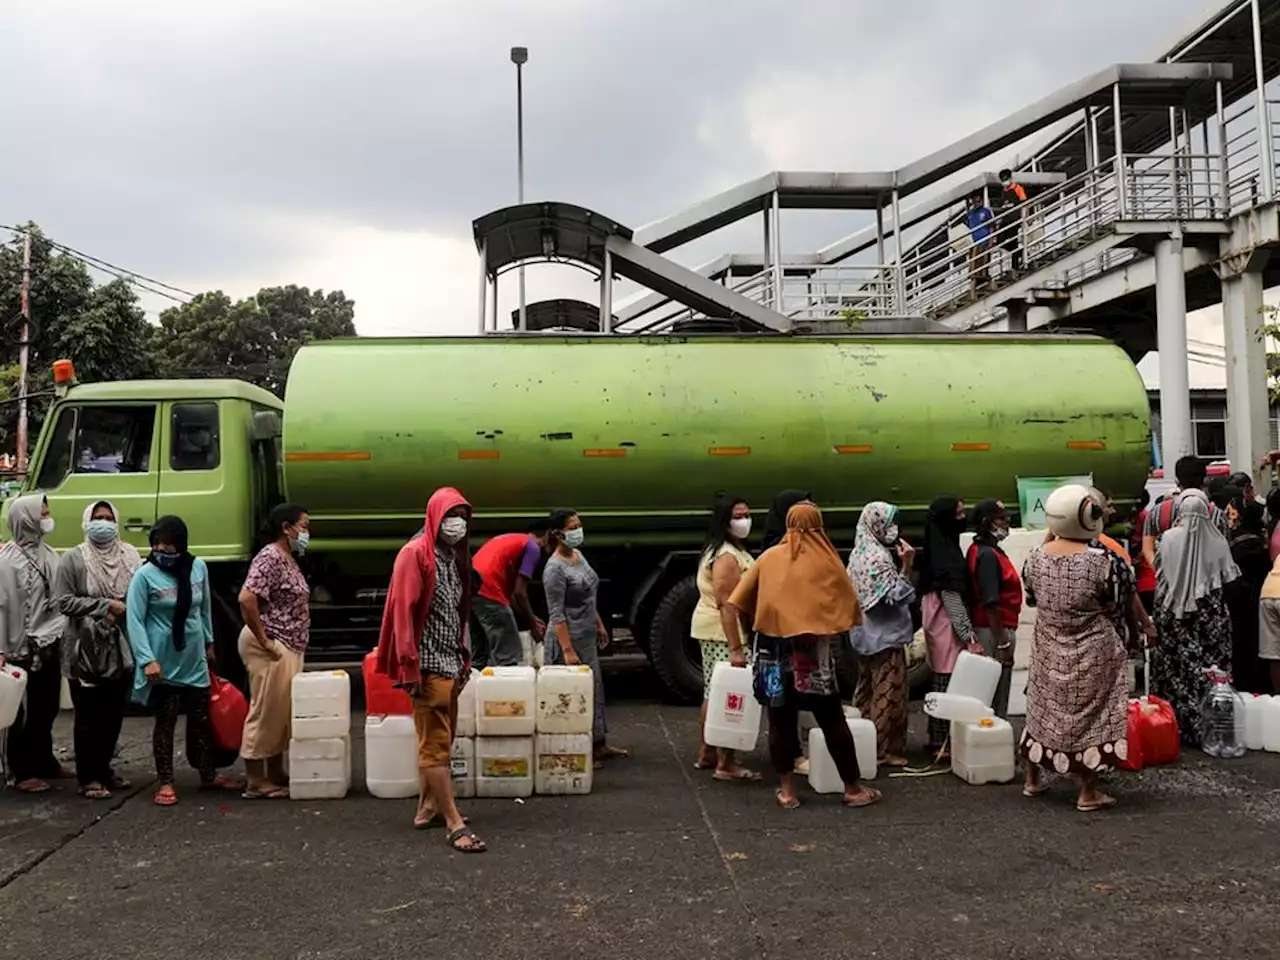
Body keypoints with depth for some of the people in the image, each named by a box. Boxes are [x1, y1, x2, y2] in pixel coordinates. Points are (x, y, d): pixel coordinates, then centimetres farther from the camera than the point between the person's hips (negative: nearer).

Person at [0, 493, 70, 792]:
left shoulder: (47, 553, 8)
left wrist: (60, 633, 8)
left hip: (50, 646, 7)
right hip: (24, 649, -7)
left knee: (48, 707, 15)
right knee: (26, 711, 2)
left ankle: (45, 762, 29)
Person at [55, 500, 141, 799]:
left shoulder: (129, 555, 4)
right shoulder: (73, 559, -4)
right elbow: (64, 601, -10)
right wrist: (106, 606, -15)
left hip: (121, 650, 4)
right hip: (87, 651, -3)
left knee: (114, 714, 12)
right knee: (89, 716, 3)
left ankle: (104, 769, 28)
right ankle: (88, 777, 13)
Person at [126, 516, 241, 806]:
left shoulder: (198, 567, 0)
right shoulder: (145, 575, -13)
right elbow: (135, 620, -14)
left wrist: (209, 642, 20)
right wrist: (147, 659, -21)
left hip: (194, 660, 5)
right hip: (163, 663, -4)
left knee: (201, 720, 14)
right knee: (166, 722, 4)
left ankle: (208, 776, 28)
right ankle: (165, 783, 15)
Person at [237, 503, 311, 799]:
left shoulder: (290, 560, 15)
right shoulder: (269, 558, -15)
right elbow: (246, 599, -26)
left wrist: (294, 646, 16)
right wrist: (263, 640, -21)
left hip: (289, 649, 10)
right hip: (272, 649, -10)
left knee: (282, 712, 14)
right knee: (265, 712, -4)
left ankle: (276, 775, 24)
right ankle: (256, 783, 4)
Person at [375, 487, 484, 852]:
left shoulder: (455, 556, 14)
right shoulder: (415, 553, -12)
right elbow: (403, 611, -17)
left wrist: (465, 658, 17)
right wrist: (410, 666, -20)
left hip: (450, 662, 9)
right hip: (428, 664, -9)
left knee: (439, 739, 16)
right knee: (435, 743, -6)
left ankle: (428, 809, 27)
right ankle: (455, 824, -7)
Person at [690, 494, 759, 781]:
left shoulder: (718, 551, 15)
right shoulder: (727, 557, -18)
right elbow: (727, 605, -24)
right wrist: (735, 648, -26)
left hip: (712, 629, 11)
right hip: (724, 632, -11)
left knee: (714, 693, 16)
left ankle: (707, 753, 26)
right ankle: (726, 764, -4)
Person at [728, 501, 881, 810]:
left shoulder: (769, 558, 2)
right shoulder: (827, 562, -3)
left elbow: (741, 601, 2)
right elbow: (848, 606, -2)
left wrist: (757, 624, 16)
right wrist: (834, 632, 13)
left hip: (775, 650, 2)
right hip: (815, 652, -1)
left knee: (782, 721, 9)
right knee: (833, 722, 7)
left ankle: (787, 790, 13)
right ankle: (853, 789, 14)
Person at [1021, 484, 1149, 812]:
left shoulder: (1036, 557, -7)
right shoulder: (1103, 560, -20)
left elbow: (1031, 598, 7)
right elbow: (1123, 604, -8)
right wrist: (1143, 625, 9)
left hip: (1049, 653, 5)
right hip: (1093, 654, -4)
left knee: (1045, 710, 17)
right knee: (1092, 716, 7)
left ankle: (1033, 779, 30)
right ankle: (1088, 793, 14)